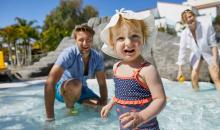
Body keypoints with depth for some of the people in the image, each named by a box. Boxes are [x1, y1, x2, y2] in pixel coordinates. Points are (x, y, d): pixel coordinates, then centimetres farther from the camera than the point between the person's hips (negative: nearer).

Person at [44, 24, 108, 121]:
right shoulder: (69, 53, -30)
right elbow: (50, 83, -38)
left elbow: (102, 83, -8)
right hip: (62, 88, -4)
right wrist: (50, 118, -41)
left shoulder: (97, 57, -14)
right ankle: (69, 109, -7)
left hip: (81, 89, 5)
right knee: (75, 84, -37)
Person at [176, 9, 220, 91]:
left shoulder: (207, 27, -29)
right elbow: (182, 51, -15)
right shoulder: (184, 34, -21)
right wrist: (180, 70, -14)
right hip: (196, 54, 2)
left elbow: (213, 44, -20)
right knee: (194, 78, 4)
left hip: (209, 53, -2)